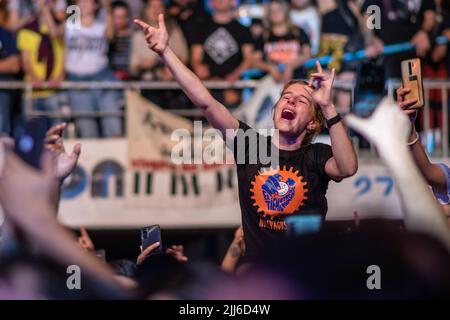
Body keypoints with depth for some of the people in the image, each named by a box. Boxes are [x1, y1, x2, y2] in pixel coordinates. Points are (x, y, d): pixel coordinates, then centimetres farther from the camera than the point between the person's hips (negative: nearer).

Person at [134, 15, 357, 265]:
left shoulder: (316, 156, 2)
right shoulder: (251, 144, 6)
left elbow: (347, 168, -21)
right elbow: (205, 101, 0)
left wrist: (327, 106, -26)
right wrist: (165, 51, -7)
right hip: (256, 270, 2)